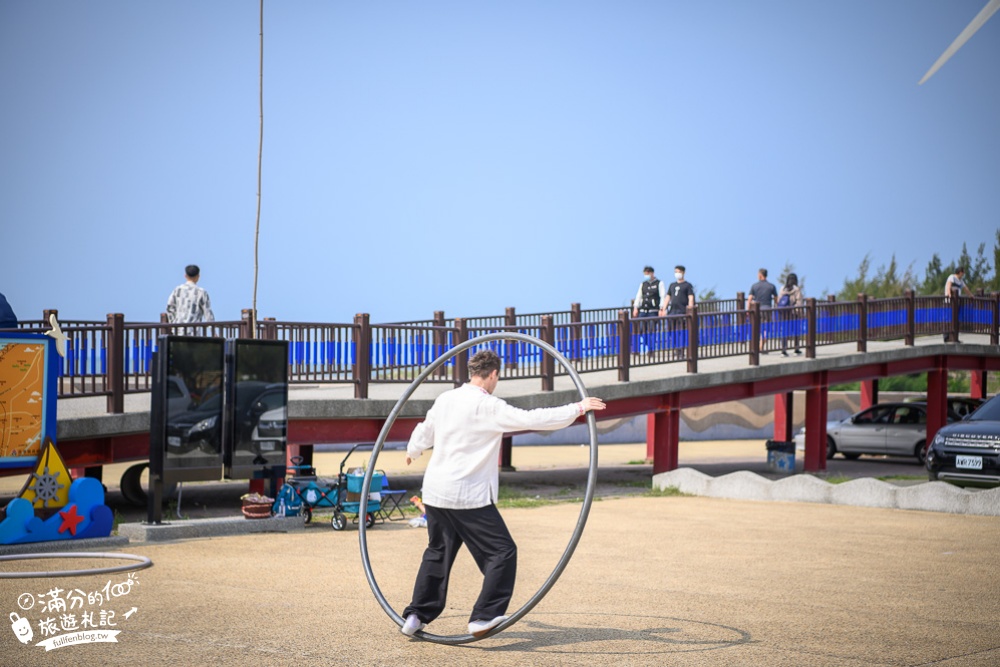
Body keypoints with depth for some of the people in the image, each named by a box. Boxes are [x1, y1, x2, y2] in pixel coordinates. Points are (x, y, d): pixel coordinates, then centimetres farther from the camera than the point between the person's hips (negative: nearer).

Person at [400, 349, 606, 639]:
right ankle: (484, 617, -6)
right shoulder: (488, 406, -14)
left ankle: (415, 615, 25)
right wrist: (577, 409, -13)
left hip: (435, 492, 8)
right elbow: (531, 419, -20)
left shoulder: (445, 399, 9)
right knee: (502, 551, -1)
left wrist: (413, 450, 48)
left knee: (438, 552, 22)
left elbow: (425, 431, 26)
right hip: (468, 495, -8)